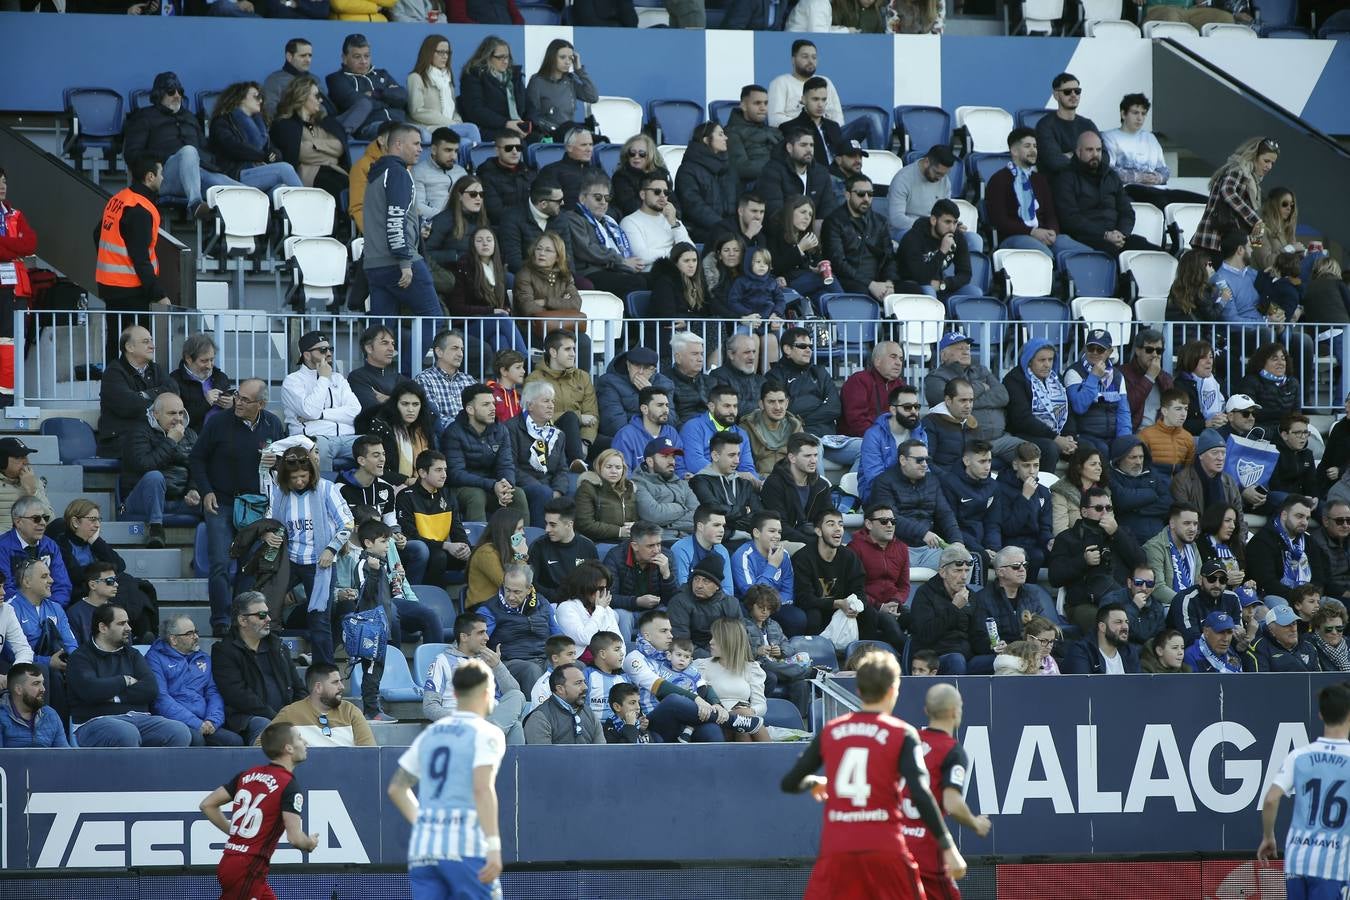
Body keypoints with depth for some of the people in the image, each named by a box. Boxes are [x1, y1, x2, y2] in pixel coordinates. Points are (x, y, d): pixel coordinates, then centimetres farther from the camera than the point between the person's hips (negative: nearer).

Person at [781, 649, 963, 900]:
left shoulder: (830, 731, 9)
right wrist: (947, 847, -9)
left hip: (836, 847, 2)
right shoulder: (903, 734, 0)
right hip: (885, 848, -2)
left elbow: (789, 783, 12)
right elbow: (920, 794, -11)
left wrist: (814, 783, 36)